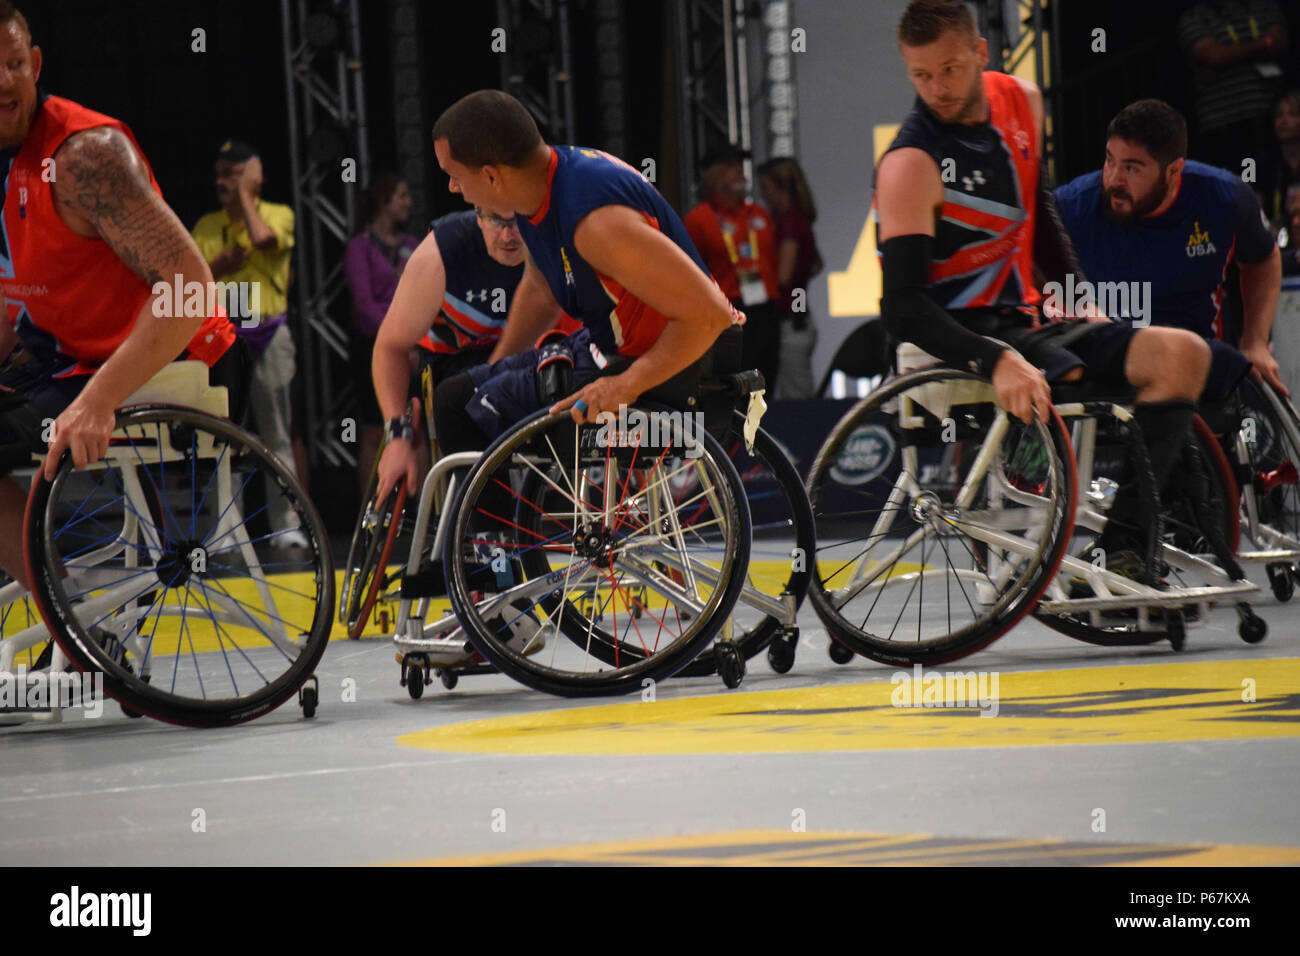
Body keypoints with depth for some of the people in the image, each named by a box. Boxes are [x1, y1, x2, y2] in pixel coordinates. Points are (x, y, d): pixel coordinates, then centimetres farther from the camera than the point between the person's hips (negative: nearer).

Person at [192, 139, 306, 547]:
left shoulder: (278, 214, 5)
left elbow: (261, 237, -18)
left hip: (267, 333, -3)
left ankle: (286, 524, -3)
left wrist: (245, 193, -4)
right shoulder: (206, 227, 15)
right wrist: (216, 268, -9)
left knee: (276, 431, -4)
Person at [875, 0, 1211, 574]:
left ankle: (1122, 543, -19)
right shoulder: (911, 164, -17)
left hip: (1025, 322, 8)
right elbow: (902, 307, -24)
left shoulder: (1021, 102, 6)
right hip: (965, 340, -8)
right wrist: (996, 362, -37)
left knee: (1183, 355, -12)